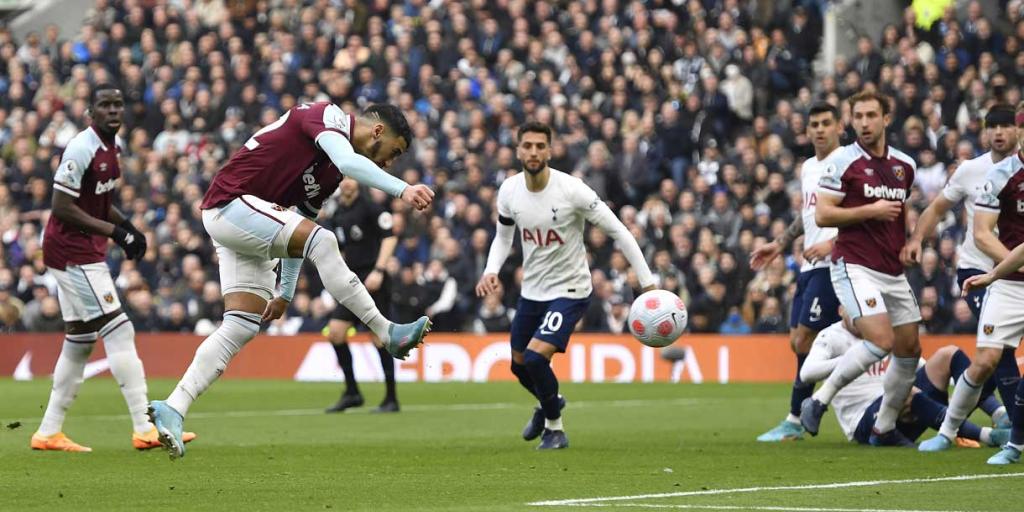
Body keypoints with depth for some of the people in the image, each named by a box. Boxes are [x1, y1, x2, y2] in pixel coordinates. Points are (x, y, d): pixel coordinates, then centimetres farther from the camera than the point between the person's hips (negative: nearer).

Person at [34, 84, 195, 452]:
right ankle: (145, 428, -15)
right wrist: (113, 231, -21)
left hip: (87, 252, 10)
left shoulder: (114, 145, 10)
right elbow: (62, 207, -21)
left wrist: (126, 225, 4)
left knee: (80, 341, 14)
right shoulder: (82, 149, -19)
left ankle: (48, 432, 20)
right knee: (118, 333, -13)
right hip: (71, 250, -10)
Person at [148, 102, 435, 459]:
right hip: (230, 205, -10)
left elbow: (297, 231, 26)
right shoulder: (327, 116, -9)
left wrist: (286, 292, 29)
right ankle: (387, 333, -19)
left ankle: (173, 409, -1)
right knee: (322, 241, -23)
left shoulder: (331, 172, 18)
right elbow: (348, 162, -30)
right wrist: (402, 189, -39)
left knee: (242, 326, 0)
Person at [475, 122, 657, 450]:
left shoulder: (571, 190, -21)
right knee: (519, 364, 17)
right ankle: (550, 402, 52)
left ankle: (555, 428, 3)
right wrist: (491, 271, -8)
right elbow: (503, 237, 12)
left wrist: (647, 283, -16)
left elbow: (618, 232, -15)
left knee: (535, 357, -22)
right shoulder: (509, 191, -7)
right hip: (531, 290, 6)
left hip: (569, 290, -6)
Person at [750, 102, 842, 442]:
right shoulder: (808, 168, 17)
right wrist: (780, 244, 26)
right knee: (798, 342, 7)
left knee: (805, 340, -10)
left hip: (832, 264, -9)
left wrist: (832, 243, -24)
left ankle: (795, 420, -4)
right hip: (809, 265, 9)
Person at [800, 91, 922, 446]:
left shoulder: (905, 165, 11)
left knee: (910, 350, 7)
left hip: (894, 271, 7)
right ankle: (819, 401, -8)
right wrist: (870, 210, -17)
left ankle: (885, 428, 21)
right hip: (855, 267, -7)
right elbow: (822, 215, -11)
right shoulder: (843, 161, -7)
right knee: (881, 341, -22)